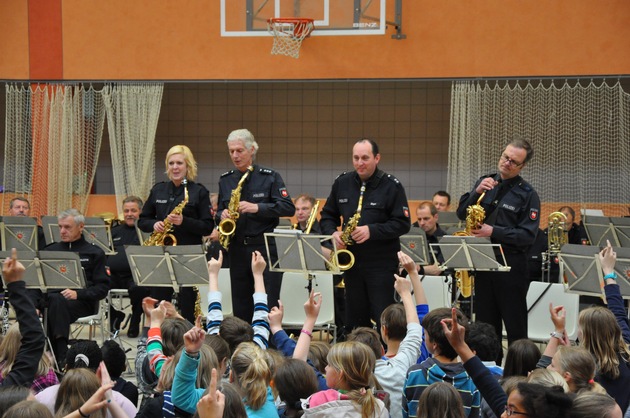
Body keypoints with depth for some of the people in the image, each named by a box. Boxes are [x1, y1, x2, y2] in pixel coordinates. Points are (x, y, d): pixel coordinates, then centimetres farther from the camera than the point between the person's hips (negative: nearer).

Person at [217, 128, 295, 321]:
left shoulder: (270, 177, -1)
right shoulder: (225, 180, 12)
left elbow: (289, 208, -9)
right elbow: (219, 212, 20)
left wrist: (257, 208, -20)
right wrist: (222, 216, -5)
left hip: (266, 248, -4)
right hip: (237, 250, 4)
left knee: (269, 305, -6)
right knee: (240, 305, 8)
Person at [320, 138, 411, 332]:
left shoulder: (391, 186, -6)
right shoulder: (342, 183, 8)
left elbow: (403, 224, -10)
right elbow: (327, 216, 17)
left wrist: (372, 231, -21)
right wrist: (333, 233, -5)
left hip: (382, 264, -5)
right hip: (351, 262, 5)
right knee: (354, 320, 10)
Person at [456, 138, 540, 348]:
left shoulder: (528, 195, -6)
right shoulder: (486, 182, 9)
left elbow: (527, 236, -12)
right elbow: (461, 213, 5)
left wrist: (494, 231, -20)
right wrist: (477, 192, -11)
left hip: (512, 266, -5)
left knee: (515, 327, -1)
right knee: (485, 325, 12)